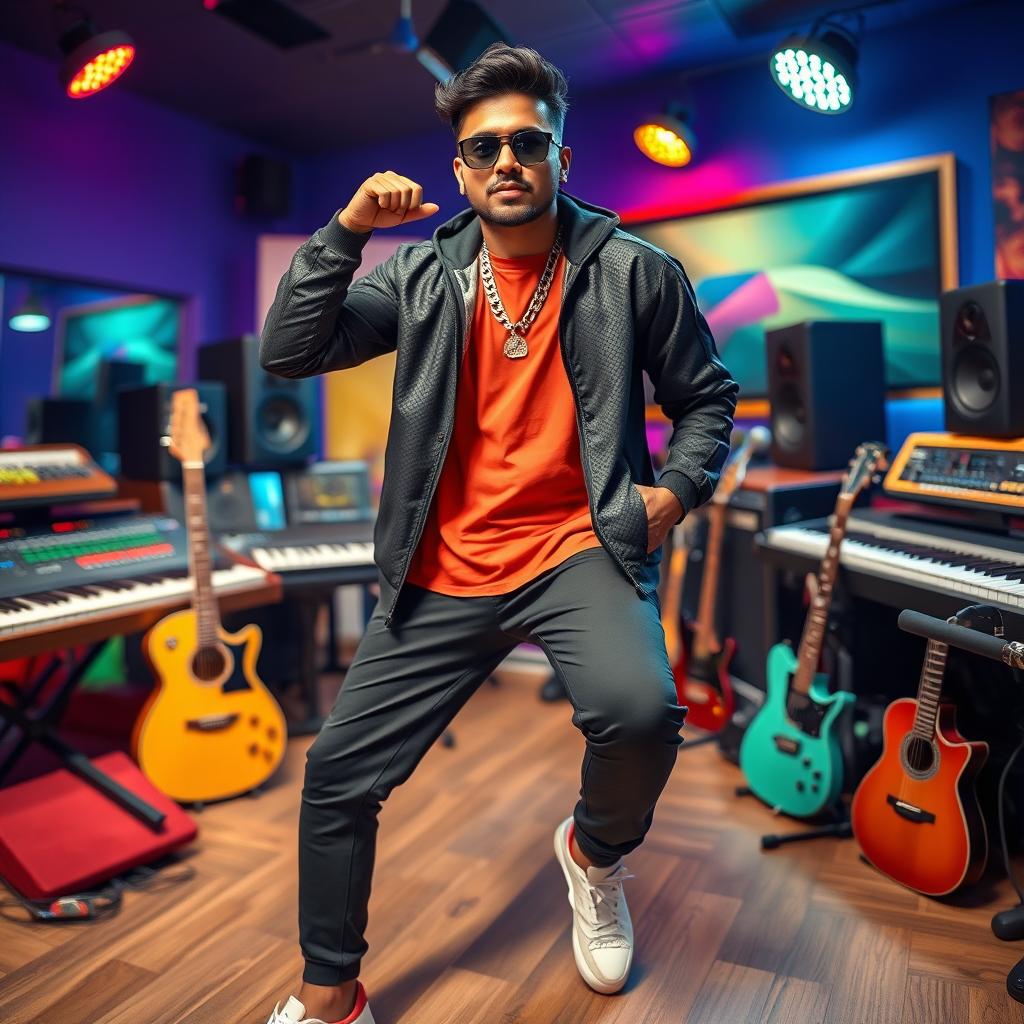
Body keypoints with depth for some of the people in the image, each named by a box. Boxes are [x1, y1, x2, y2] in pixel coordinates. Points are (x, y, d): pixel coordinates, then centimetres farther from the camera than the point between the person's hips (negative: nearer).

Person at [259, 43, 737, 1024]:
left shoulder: (634, 271, 4)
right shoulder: (422, 274, 8)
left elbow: (707, 396, 13)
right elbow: (288, 351, -1)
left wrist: (676, 489, -3)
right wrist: (348, 227, -9)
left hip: (578, 550, -2)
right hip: (443, 573, 3)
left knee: (640, 710, -30)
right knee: (337, 774, 1)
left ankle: (596, 853, 10)